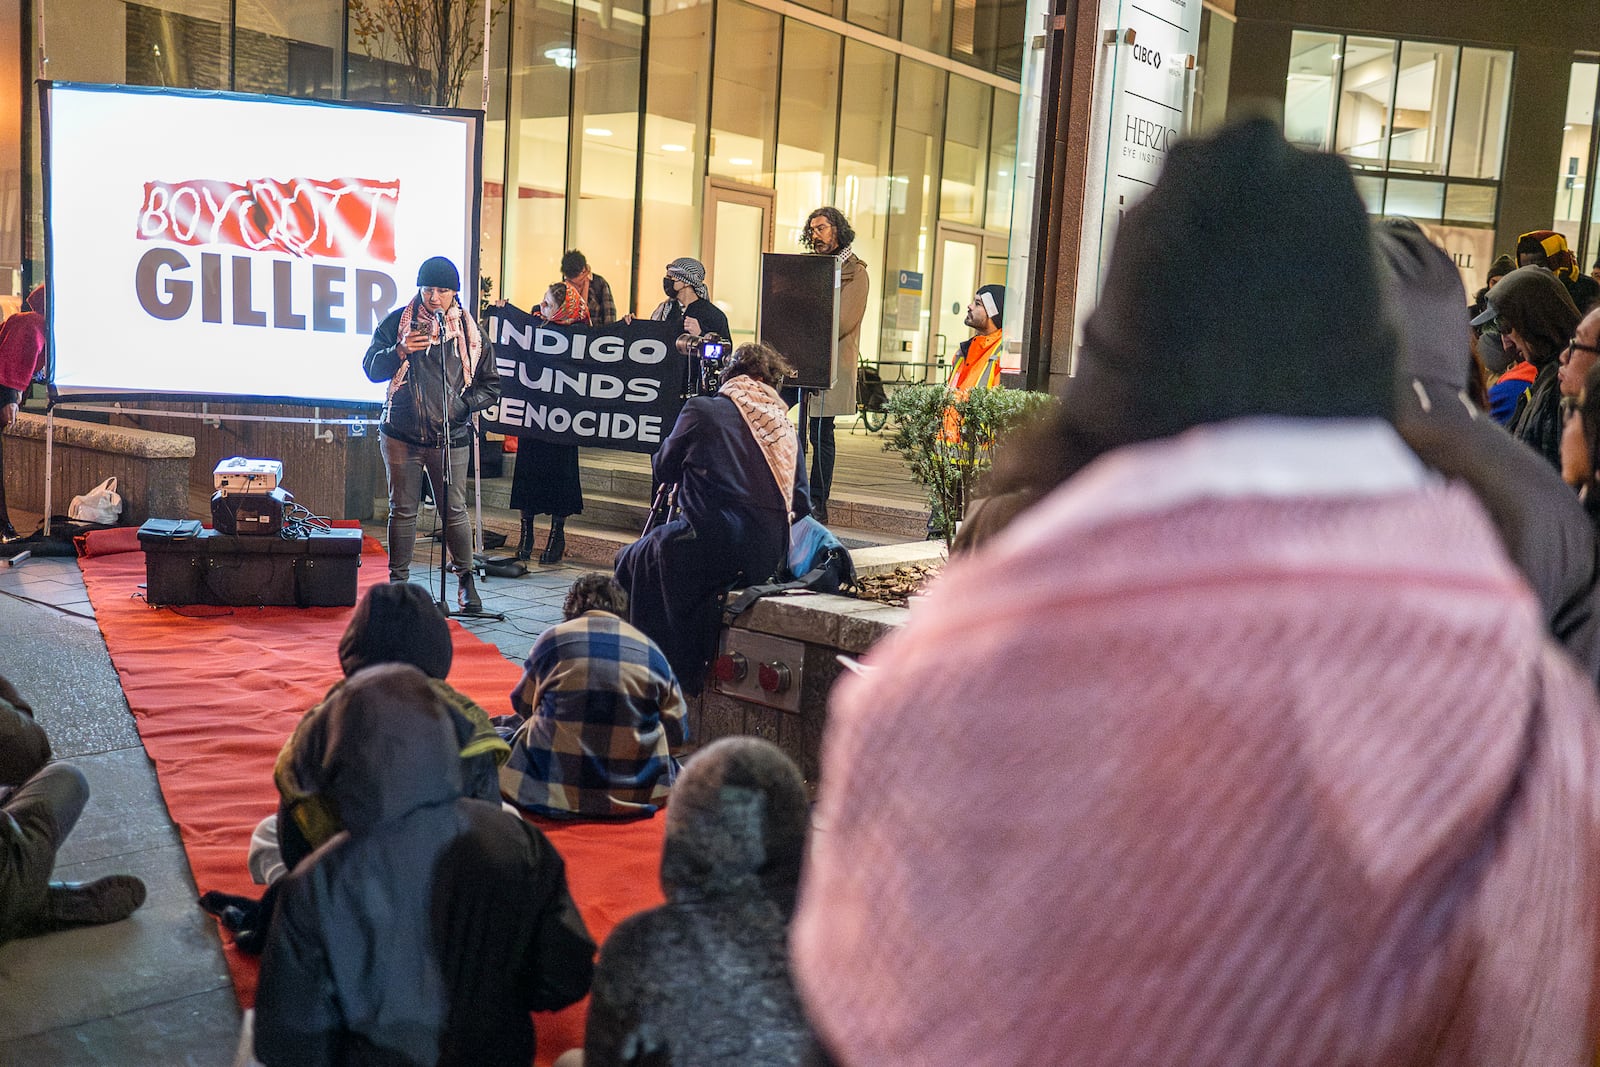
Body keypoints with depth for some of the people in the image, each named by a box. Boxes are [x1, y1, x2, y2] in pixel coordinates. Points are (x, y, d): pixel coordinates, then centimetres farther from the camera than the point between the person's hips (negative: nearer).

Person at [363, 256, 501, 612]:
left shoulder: (470, 331, 4)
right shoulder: (398, 321, 3)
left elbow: (491, 385, 10)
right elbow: (371, 369, 1)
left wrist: (463, 404, -6)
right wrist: (400, 351, -16)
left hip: (450, 438, 0)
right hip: (402, 434, 0)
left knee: (455, 511, -1)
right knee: (402, 511, 5)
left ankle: (465, 580, 15)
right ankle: (398, 582, 16)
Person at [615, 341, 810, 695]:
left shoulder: (701, 410, -1)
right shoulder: (786, 424, 10)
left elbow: (664, 469, 13)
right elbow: (799, 506, 11)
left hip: (712, 545, -6)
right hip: (768, 557, 6)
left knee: (631, 563, 19)